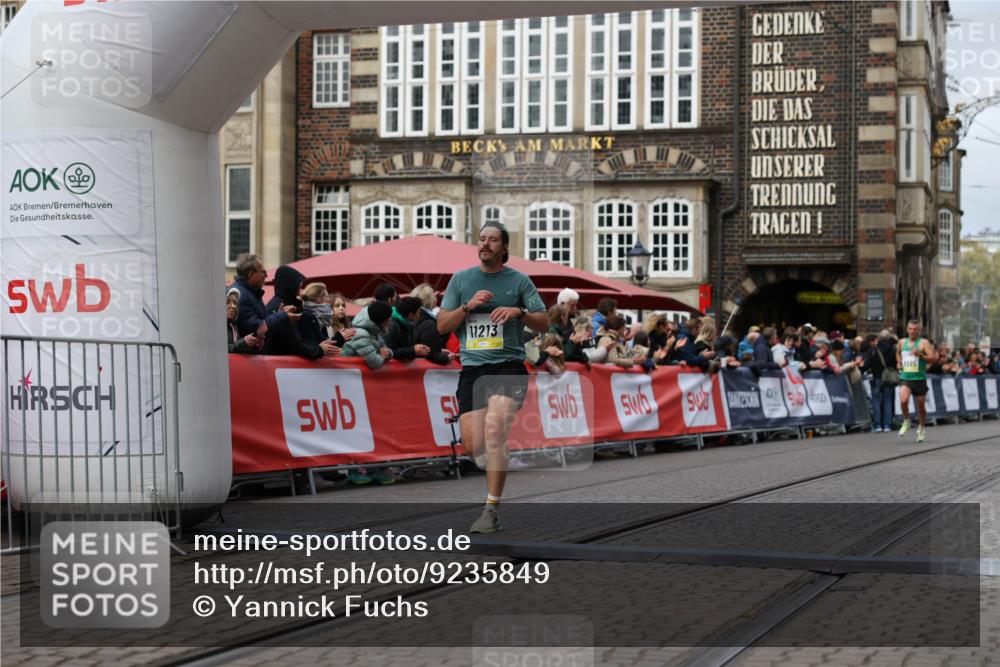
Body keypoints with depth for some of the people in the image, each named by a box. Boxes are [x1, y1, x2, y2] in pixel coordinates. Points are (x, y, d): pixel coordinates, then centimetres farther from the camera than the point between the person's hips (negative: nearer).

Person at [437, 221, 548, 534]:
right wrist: (468, 306, -7)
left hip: (509, 366, -3)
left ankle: (491, 510, -20)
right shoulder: (461, 279, 12)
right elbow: (442, 325, 9)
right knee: (473, 445, -6)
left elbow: (544, 323, 5)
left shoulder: (519, 280, 6)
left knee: (494, 428, -25)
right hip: (472, 368, 3)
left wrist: (519, 312, -14)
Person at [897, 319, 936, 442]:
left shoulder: (924, 343, -4)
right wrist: (899, 362, 12)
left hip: (919, 378, -2)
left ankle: (921, 429, 29)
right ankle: (906, 422, 4)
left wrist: (920, 355, -26)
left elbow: (932, 358, -12)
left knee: (920, 405, 8)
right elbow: (898, 352, 30)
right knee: (903, 401, -22)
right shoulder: (902, 342, 9)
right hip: (905, 378, 2)